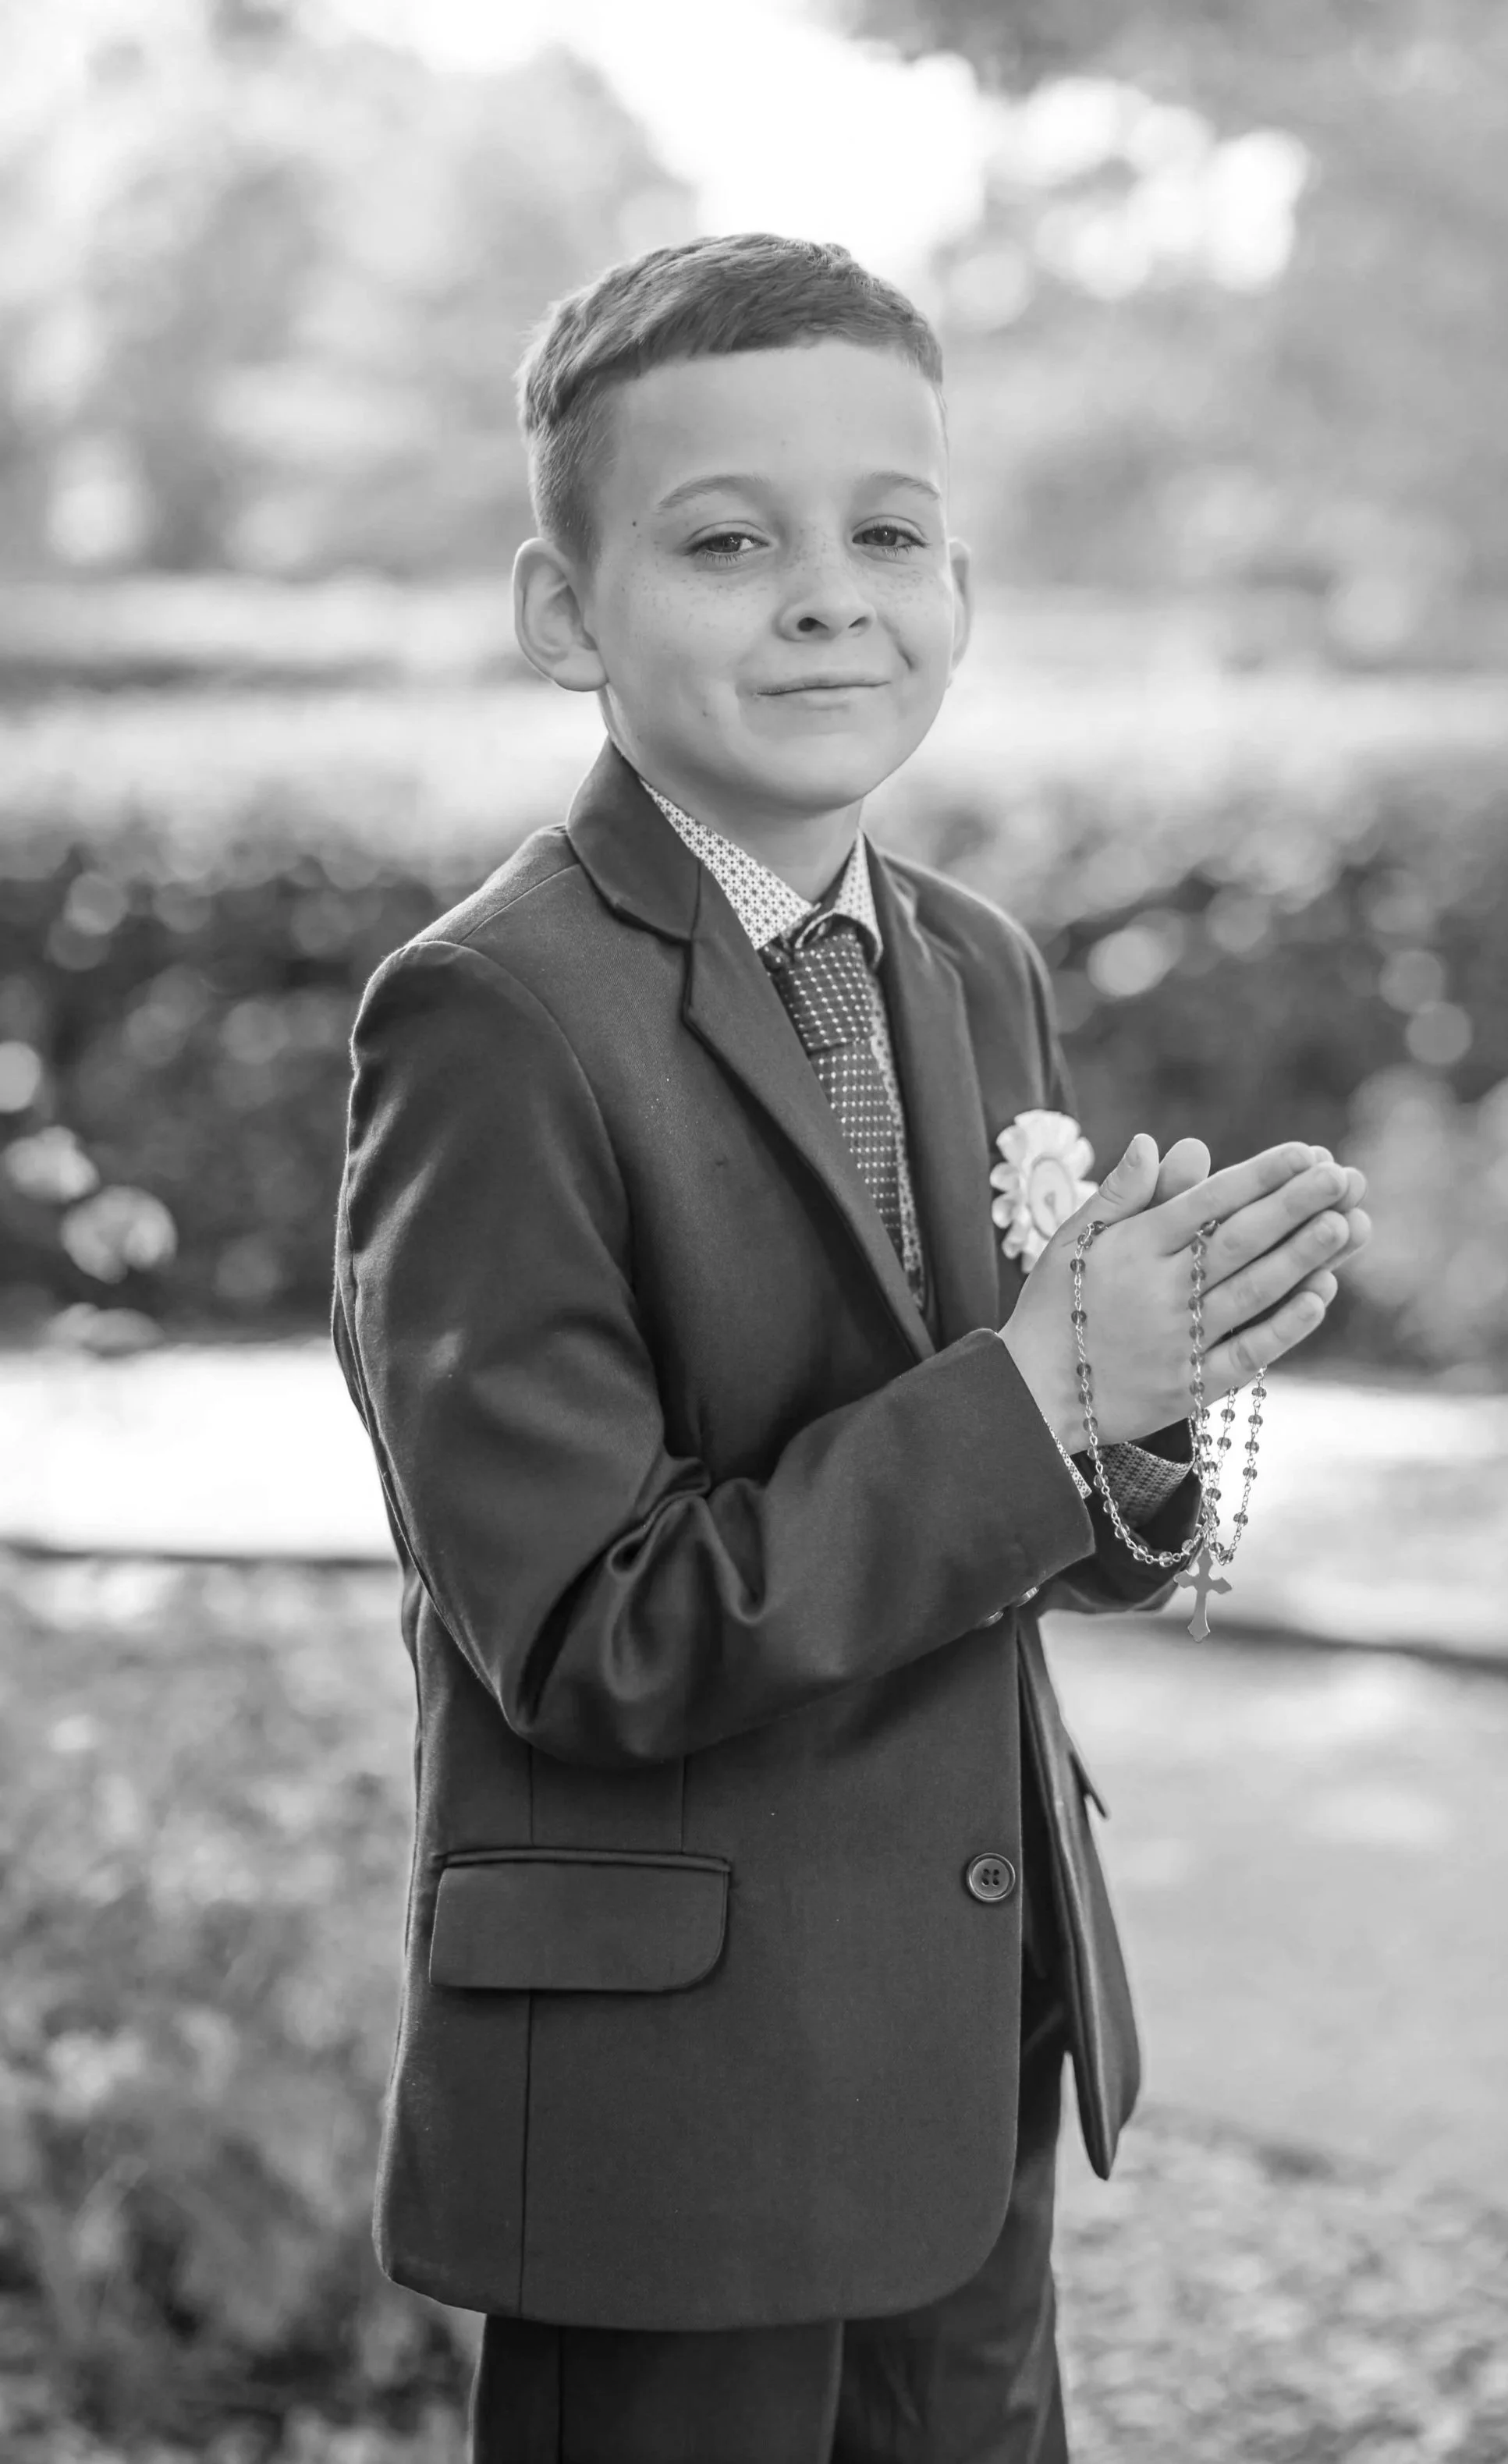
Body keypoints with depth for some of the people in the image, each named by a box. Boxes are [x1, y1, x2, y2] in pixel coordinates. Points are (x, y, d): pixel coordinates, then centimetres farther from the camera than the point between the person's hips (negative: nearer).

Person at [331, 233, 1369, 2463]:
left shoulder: (980, 976, 6)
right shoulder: (494, 1023, -18)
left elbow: (1024, 1529, 10)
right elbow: (590, 1639, -21)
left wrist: (1149, 1389, -12)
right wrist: (1033, 1399, -25)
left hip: (974, 2053, 7)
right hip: (665, 2089, -7)